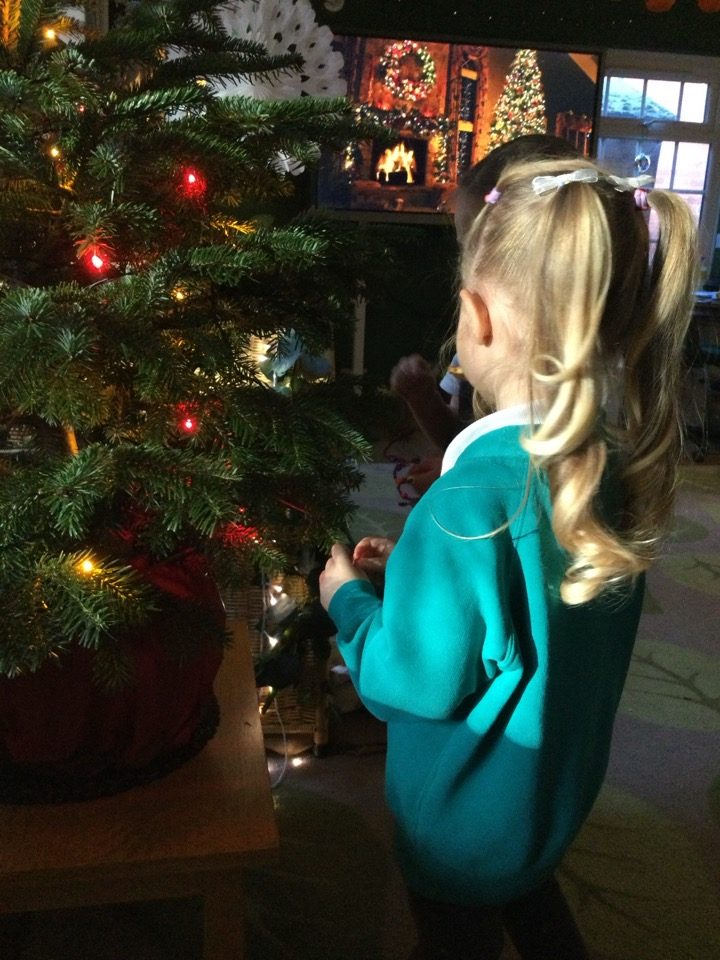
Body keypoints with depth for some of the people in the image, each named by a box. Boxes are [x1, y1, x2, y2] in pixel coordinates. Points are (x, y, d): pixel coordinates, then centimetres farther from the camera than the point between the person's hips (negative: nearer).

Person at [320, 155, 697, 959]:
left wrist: (350, 600, -10)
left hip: (471, 820, -6)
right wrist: (419, 568, 3)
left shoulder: (473, 500, -36)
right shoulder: (616, 462, -12)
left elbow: (414, 681, -26)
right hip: (559, 783, 6)